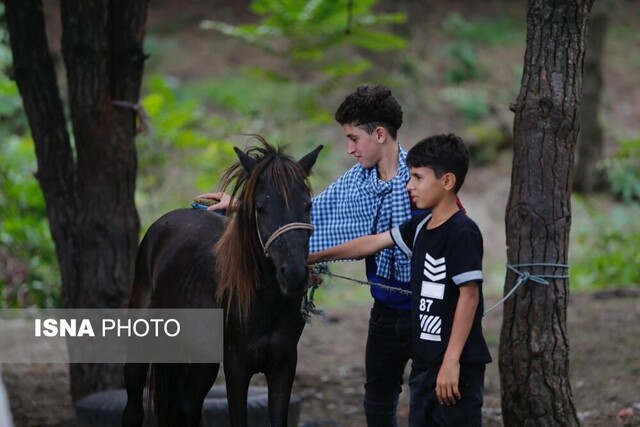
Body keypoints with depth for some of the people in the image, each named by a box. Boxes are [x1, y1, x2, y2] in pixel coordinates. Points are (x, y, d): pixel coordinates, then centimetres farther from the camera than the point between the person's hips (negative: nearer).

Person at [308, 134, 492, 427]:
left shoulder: (462, 233, -16)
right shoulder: (421, 226, 10)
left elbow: (469, 295, -19)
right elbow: (373, 243, 21)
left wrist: (451, 362, -22)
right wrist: (314, 258, 26)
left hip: (456, 364, -9)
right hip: (425, 360, 9)